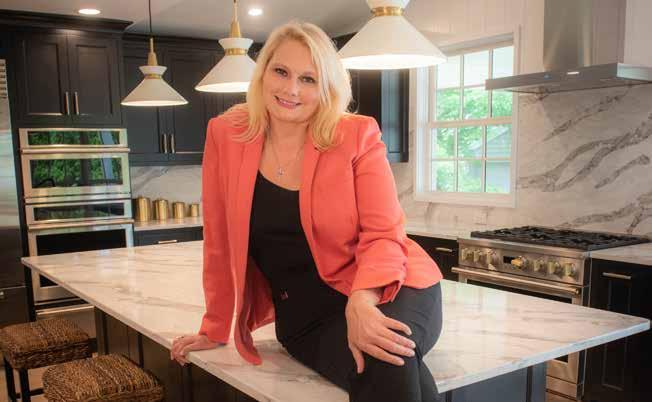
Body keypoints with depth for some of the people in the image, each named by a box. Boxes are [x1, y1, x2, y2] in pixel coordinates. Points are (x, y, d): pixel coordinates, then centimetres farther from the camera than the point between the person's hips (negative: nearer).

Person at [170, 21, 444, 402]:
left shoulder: (358, 136, -7)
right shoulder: (225, 136, -2)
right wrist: (215, 328, 12)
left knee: (388, 356, -34)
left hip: (388, 290, 0)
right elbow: (220, 242, 5)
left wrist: (362, 303, -32)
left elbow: (383, 236, -12)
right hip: (305, 313, 1)